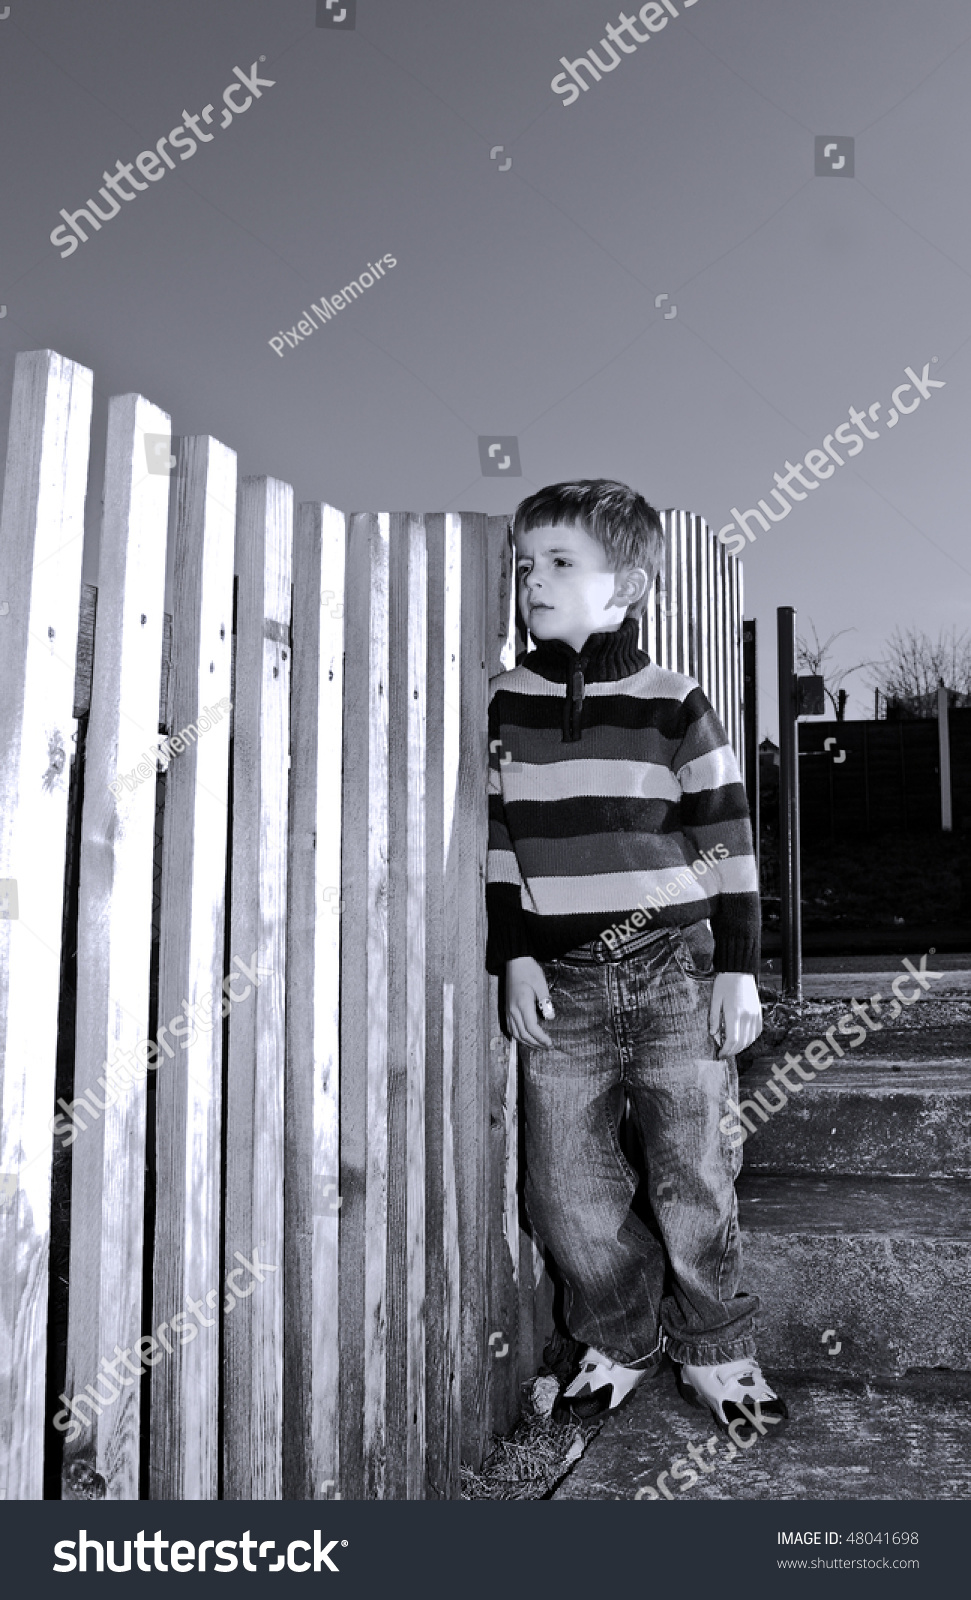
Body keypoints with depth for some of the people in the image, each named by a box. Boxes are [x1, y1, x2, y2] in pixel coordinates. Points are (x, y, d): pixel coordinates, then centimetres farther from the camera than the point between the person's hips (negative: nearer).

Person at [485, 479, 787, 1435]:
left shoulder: (674, 707, -1)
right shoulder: (505, 705, 6)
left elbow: (728, 843, 1)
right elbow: (495, 838, 7)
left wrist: (737, 968, -2)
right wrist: (515, 958, 1)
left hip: (675, 973, -2)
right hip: (560, 985, 2)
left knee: (694, 1180, 5)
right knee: (565, 1185, 4)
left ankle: (715, 1350, 28)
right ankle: (622, 1339, 28)